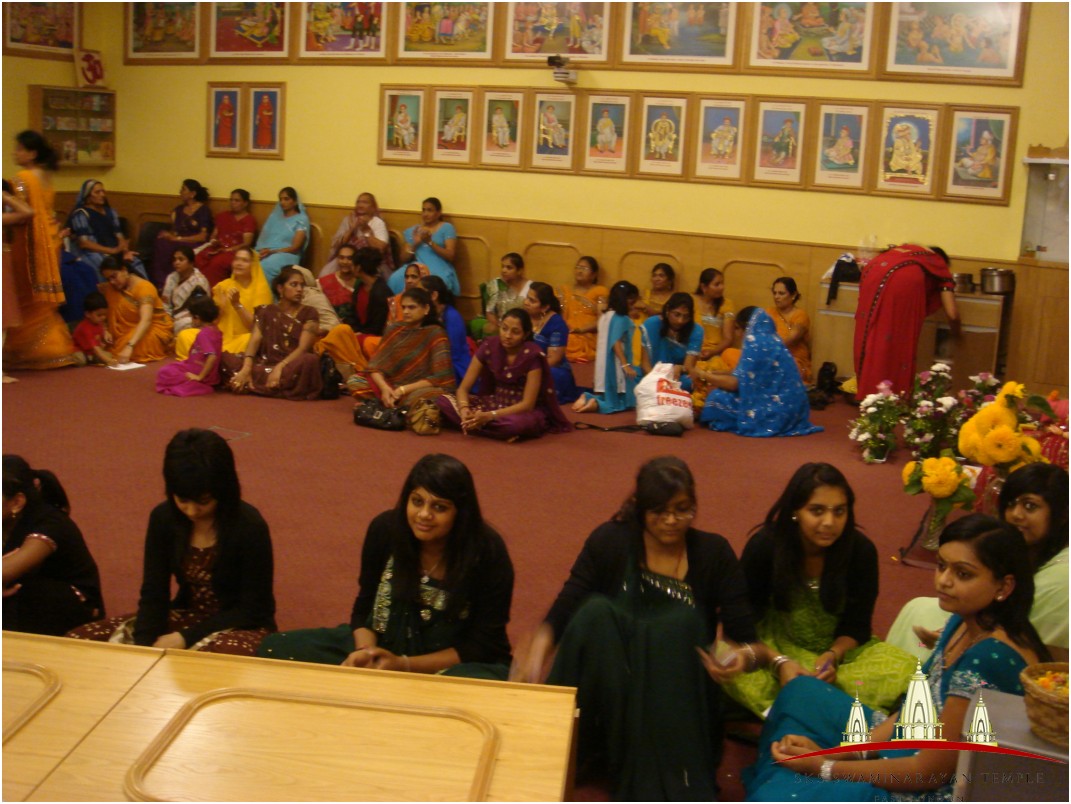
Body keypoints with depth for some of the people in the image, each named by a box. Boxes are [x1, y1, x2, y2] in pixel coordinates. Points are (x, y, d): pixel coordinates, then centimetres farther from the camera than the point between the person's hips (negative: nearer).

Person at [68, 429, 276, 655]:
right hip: (187, 617, 5)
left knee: (229, 654, -44)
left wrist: (185, 638, -20)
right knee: (77, 641, -11)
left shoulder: (249, 527, -19)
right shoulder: (163, 518, -6)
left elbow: (251, 609, -14)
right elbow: (153, 592, -4)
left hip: (242, 627, -5)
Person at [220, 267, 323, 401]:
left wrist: (279, 368, -24)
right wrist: (246, 368, -20)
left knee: (310, 360, -38)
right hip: (265, 364, 2)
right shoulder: (265, 312, 12)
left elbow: (303, 348, -8)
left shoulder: (309, 314, 4)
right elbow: (254, 341, -1)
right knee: (225, 358, -17)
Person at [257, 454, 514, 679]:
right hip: (385, 645, 3)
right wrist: (365, 651, -20)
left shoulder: (487, 551, -18)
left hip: (456, 663, -3)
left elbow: (484, 643, -15)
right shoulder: (385, 529, -9)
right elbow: (365, 606, 2)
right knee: (275, 648, -10)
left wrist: (404, 665, -22)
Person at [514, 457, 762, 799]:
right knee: (595, 611, -28)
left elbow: (747, 638, -8)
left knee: (679, 621, -30)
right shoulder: (609, 542, -5)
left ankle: (670, 781, -31)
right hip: (605, 688, 0)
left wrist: (746, 655, -32)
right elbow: (561, 614, -11)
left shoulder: (713, 553, -4)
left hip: (680, 694, 0)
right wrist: (536, 655, -32)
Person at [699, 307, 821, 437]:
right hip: (790, 407, 9)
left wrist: (704, 375, -1)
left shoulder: (755, 344, -16)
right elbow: (746, 375, 20)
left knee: (719, 397, -8)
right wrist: (719, 374, 19)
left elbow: (735, 383, -14)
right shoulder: (772, 340, 11)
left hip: (776, 411, -9)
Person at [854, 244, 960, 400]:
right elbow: (952, 314, 22)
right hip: (906, 280, -4)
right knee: (900, 342, 6)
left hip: (874, 271, 4)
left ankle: (867, 393, 18)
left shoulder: (907, 249, 42)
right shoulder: (941, 267, 30)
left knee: (870, 337, 13)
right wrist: (956, 334, 42)